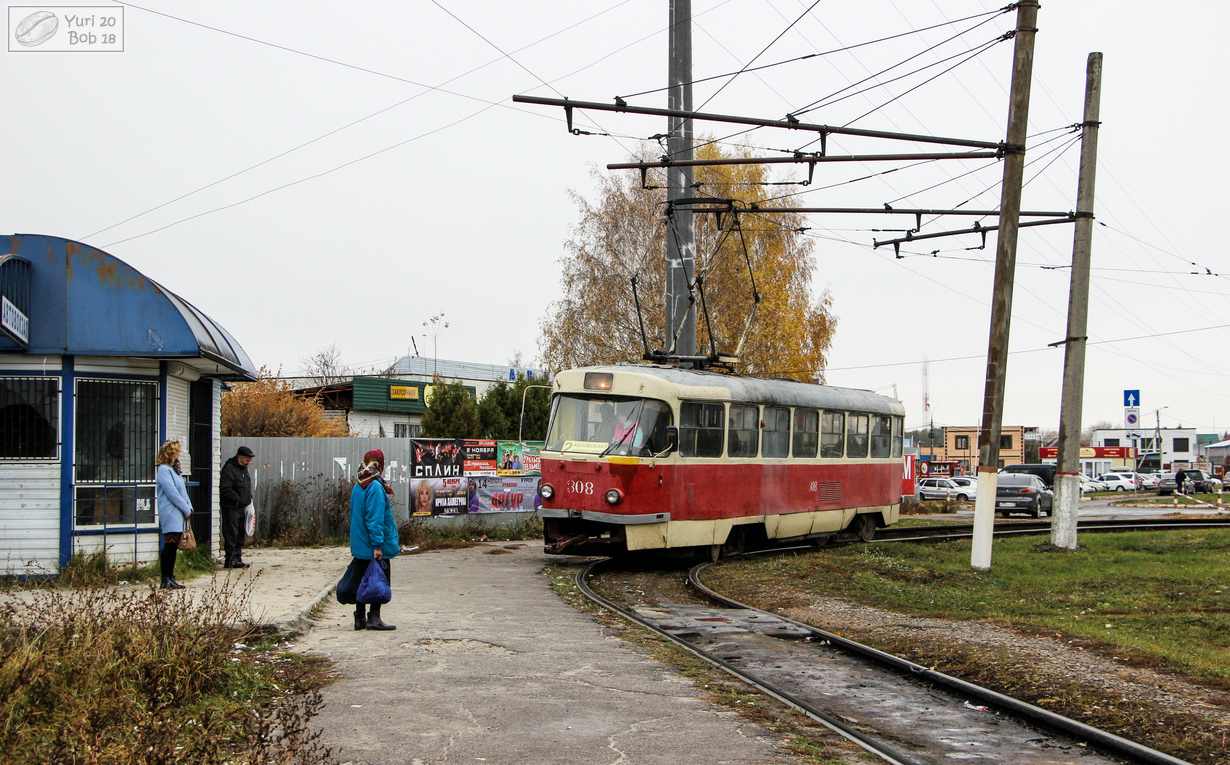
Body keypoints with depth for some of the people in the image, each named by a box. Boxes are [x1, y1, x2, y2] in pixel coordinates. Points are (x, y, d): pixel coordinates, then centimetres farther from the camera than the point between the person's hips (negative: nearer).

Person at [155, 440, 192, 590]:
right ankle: (165, 580, -7)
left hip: (179, 515, 9)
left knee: (173, 547, 9)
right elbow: (171, 492, -15)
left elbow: (182, 491, 20)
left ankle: (170, 578, 13)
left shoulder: (173, 469, 20)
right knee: (169, 545, -9)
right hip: (170, 514, -9)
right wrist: (186, 509, -10)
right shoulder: (163, 470, -9)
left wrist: (189, 507, 7)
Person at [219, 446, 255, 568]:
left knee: (240, 534, 11)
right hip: (231, 507, -9)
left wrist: (249, 499, 11)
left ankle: (237, 558, 18)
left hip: (241, 507, 9)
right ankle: (231, 560, -6)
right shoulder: (229, 468, -13)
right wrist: (238, 500, -20)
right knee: (231, 534, -8)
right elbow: (225, 489, -20)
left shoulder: (243, 468, 16)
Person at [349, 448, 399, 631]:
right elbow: (376, 518, -21)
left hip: (359, 545, 8)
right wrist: (377, 545, -22)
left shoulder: (358, 486, 12)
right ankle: (374, 617, -2)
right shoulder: (375, 487, -16)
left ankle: (360, 619, 16)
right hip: (374, 547, -8)